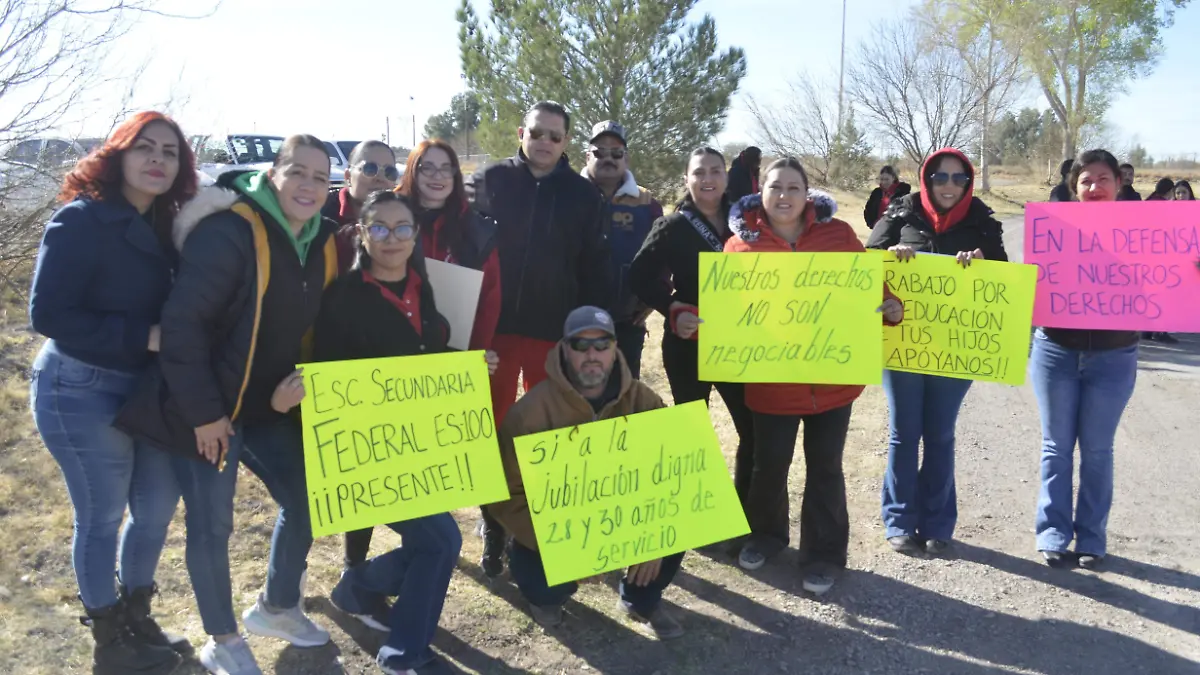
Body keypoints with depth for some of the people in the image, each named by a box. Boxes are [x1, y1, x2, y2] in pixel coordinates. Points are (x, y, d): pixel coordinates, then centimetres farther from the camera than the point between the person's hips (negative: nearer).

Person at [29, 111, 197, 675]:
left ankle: (137, 620, 36)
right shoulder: (80, 220, -15)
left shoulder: (160, 227, 8)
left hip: (145, 390, 8)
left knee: (158, 508, 15)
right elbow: (47, 316, -21)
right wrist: (145, 336, -23)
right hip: (82, 393, -8)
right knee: (101, 518, 5)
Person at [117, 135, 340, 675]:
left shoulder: (322, 243, 2)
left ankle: (276, 607, 36)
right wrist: (203, 411, -21)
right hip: (208, 410, -7)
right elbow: (182, 323, -23)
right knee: (211, 526, 3)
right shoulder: (228, 231, -21)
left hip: (270, 406, 7)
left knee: (305, 499, 12)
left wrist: (299, 380, -5)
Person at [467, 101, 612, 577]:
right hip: (494, 324, 0)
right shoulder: (489, 181, 1)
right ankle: (494, 525, 21)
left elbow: (595, 270, 3)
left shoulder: (584, 195, 3)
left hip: (555, 330, 1)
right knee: (494, 428, 8)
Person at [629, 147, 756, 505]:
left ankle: (745, 510, 20)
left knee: (755, 430, 3)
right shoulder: (673, 227, -4)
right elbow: (640, 277, -9)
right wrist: (673, 309, -22)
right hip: (689, 344, -3)